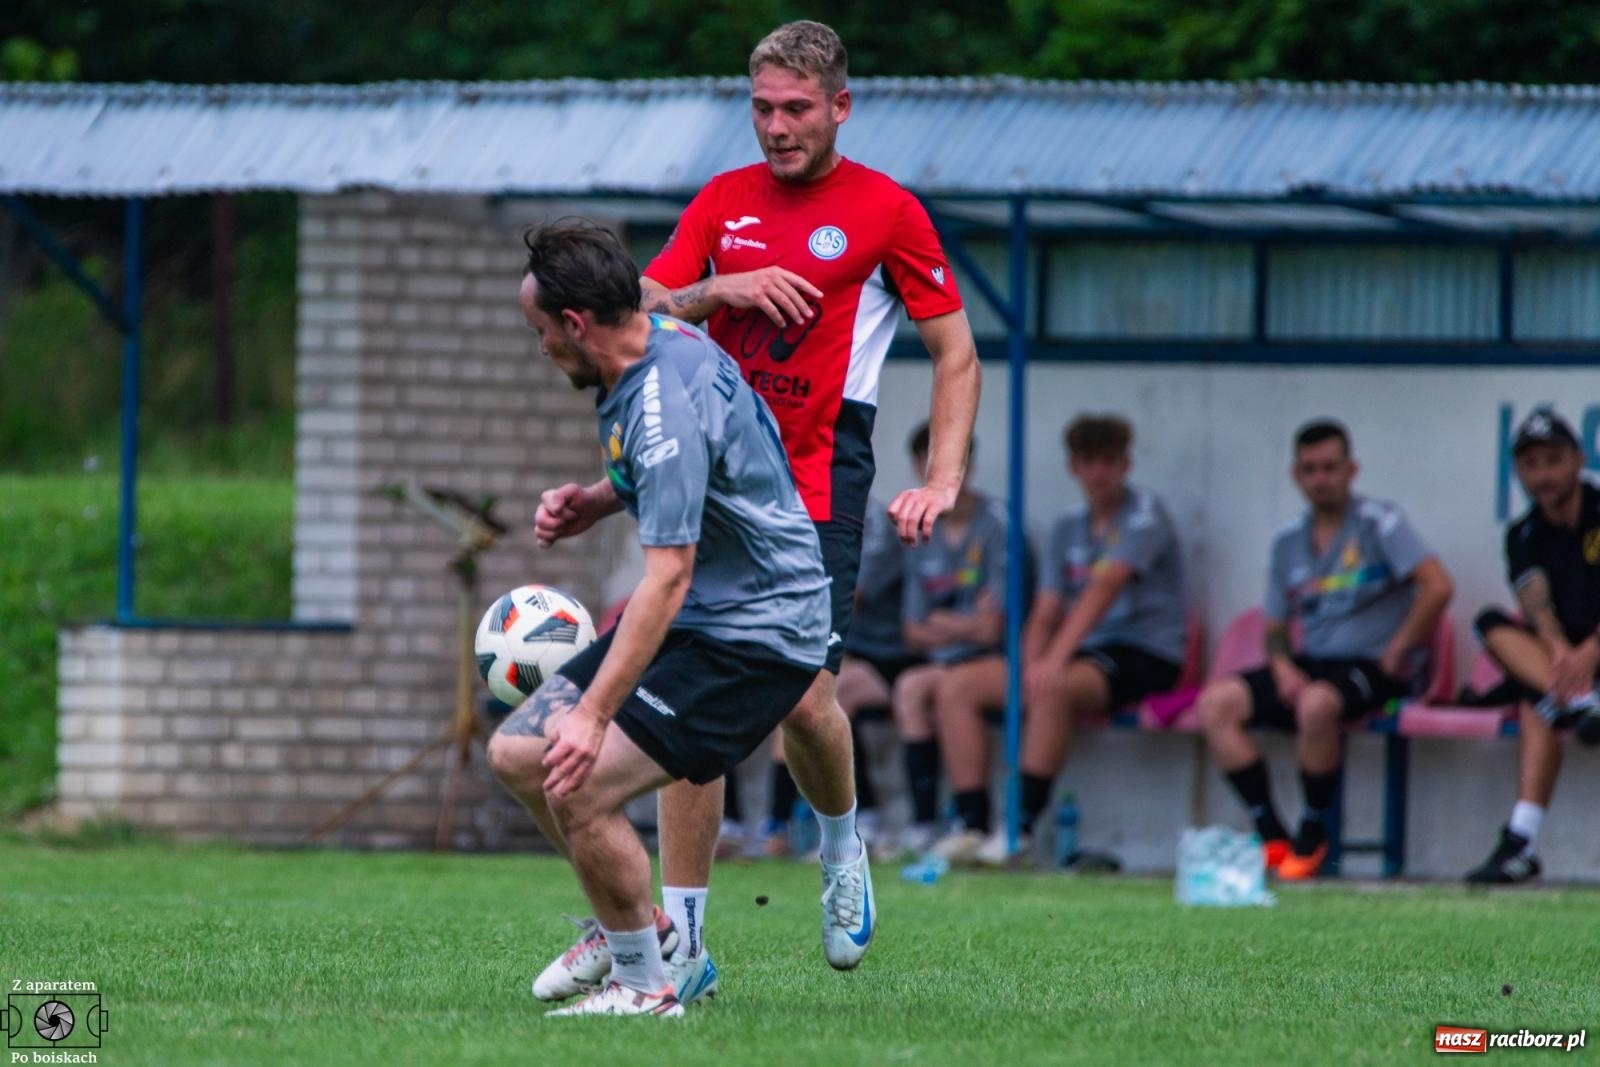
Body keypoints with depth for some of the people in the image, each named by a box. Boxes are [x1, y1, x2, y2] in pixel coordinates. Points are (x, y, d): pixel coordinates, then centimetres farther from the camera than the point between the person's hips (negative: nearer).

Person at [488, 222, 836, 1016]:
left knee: (578, 788, -20)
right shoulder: (663, 340, 2)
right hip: (703, 615, 10)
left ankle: (644, 985, -2)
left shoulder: (666, 408, -28)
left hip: (754, 636, -10)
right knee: (517, 755, 7)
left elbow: (667, 579, -32)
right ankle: (640, 924, 24)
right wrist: (591, 503, 7)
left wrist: (594, 715, -35)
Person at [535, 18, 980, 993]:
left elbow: (956, 354, 3)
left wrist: (942, 483, -8)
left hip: (820, 482, -4)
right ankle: (677, 937, 0)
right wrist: (721, 290, -13)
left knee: (803, 693, -15)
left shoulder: (885, 211, 0)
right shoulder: (723, 201, 12)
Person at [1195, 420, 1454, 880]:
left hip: (1370, 666, -6)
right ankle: (1272, 837, -17)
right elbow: (1274, 627, 20)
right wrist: (1282, 666, -2)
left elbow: (1438, 586, -14)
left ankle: (1313, 837, -20)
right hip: (1309, 665, 6)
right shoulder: (1288, 543, 15)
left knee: (1316, 703, -39)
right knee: (1217, 702, -16)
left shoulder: (1379, 523, -3)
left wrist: (1395, 655, -12)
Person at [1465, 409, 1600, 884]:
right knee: (1494, 626, -25)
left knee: (1538, 701, -33)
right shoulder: (1525, 536, 7)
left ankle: (1521, 841, -43)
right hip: (1559, 653, 4)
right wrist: (1558, 652, -36)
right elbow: (1535, 602, -12)